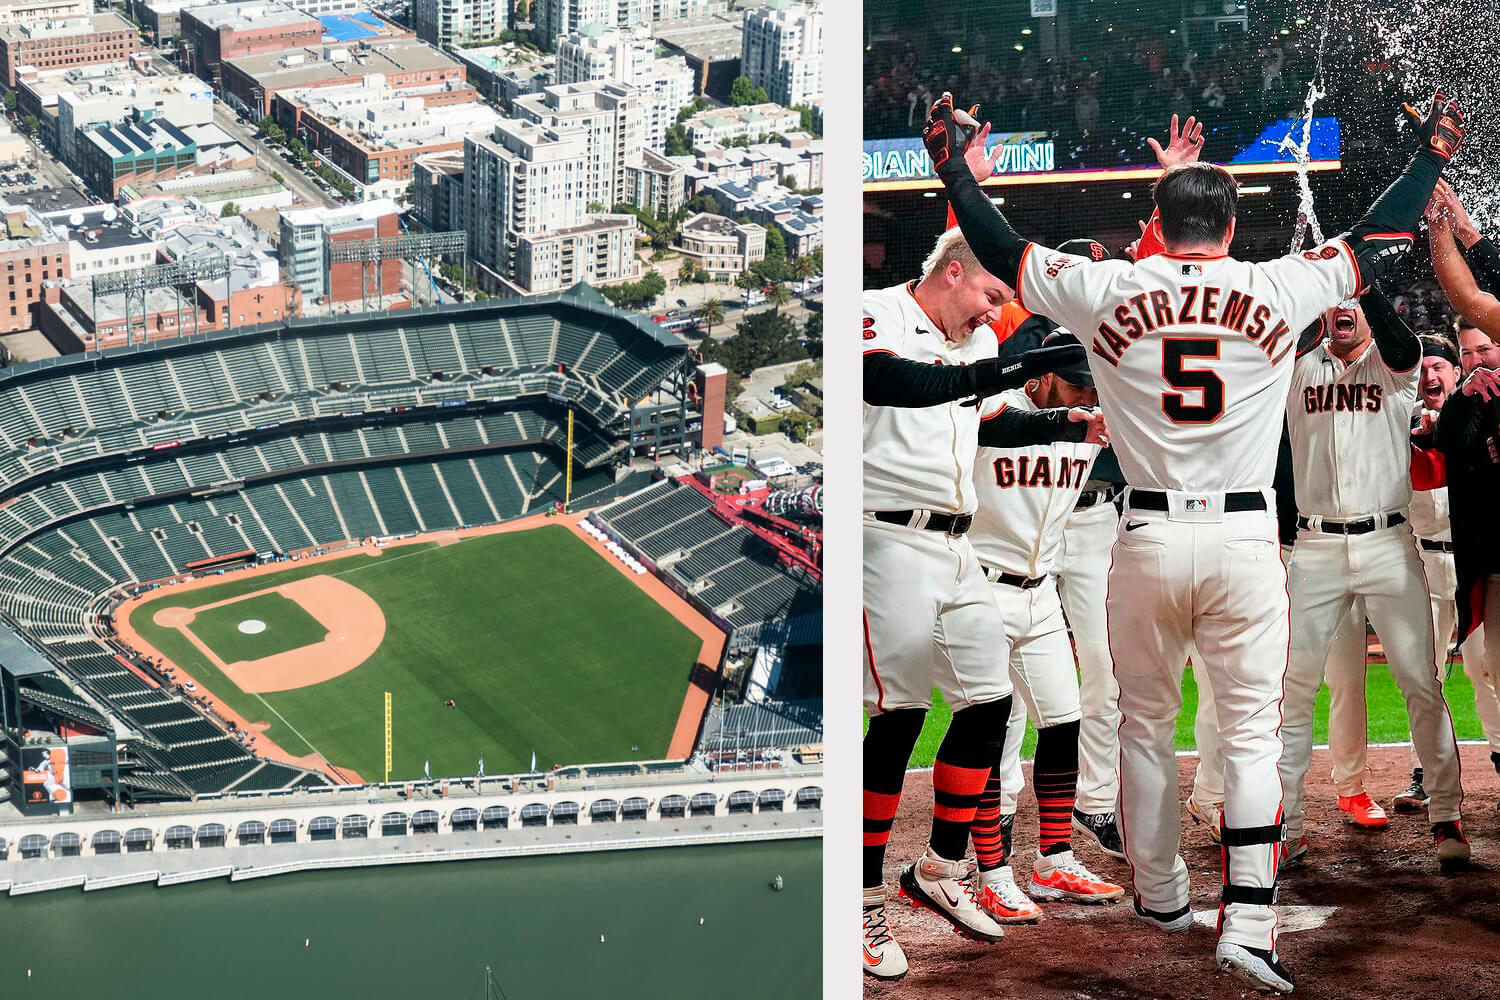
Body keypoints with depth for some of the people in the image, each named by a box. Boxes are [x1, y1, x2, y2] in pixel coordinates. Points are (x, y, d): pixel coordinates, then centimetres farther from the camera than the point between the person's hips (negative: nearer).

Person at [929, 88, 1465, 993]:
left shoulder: (1108, 291, -2)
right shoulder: (1278, 291, -3)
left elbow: (1004, 254, 11)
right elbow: (1379, 244, 9)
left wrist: (957, 172, 25)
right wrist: (1433, 154, 23)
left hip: (1148, 539, 1)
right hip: (1244, 540, -1)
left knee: (1145, 726, 18)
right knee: (1253, 733, 2)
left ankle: (1161, 896, 29)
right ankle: (1249, 925, -8)